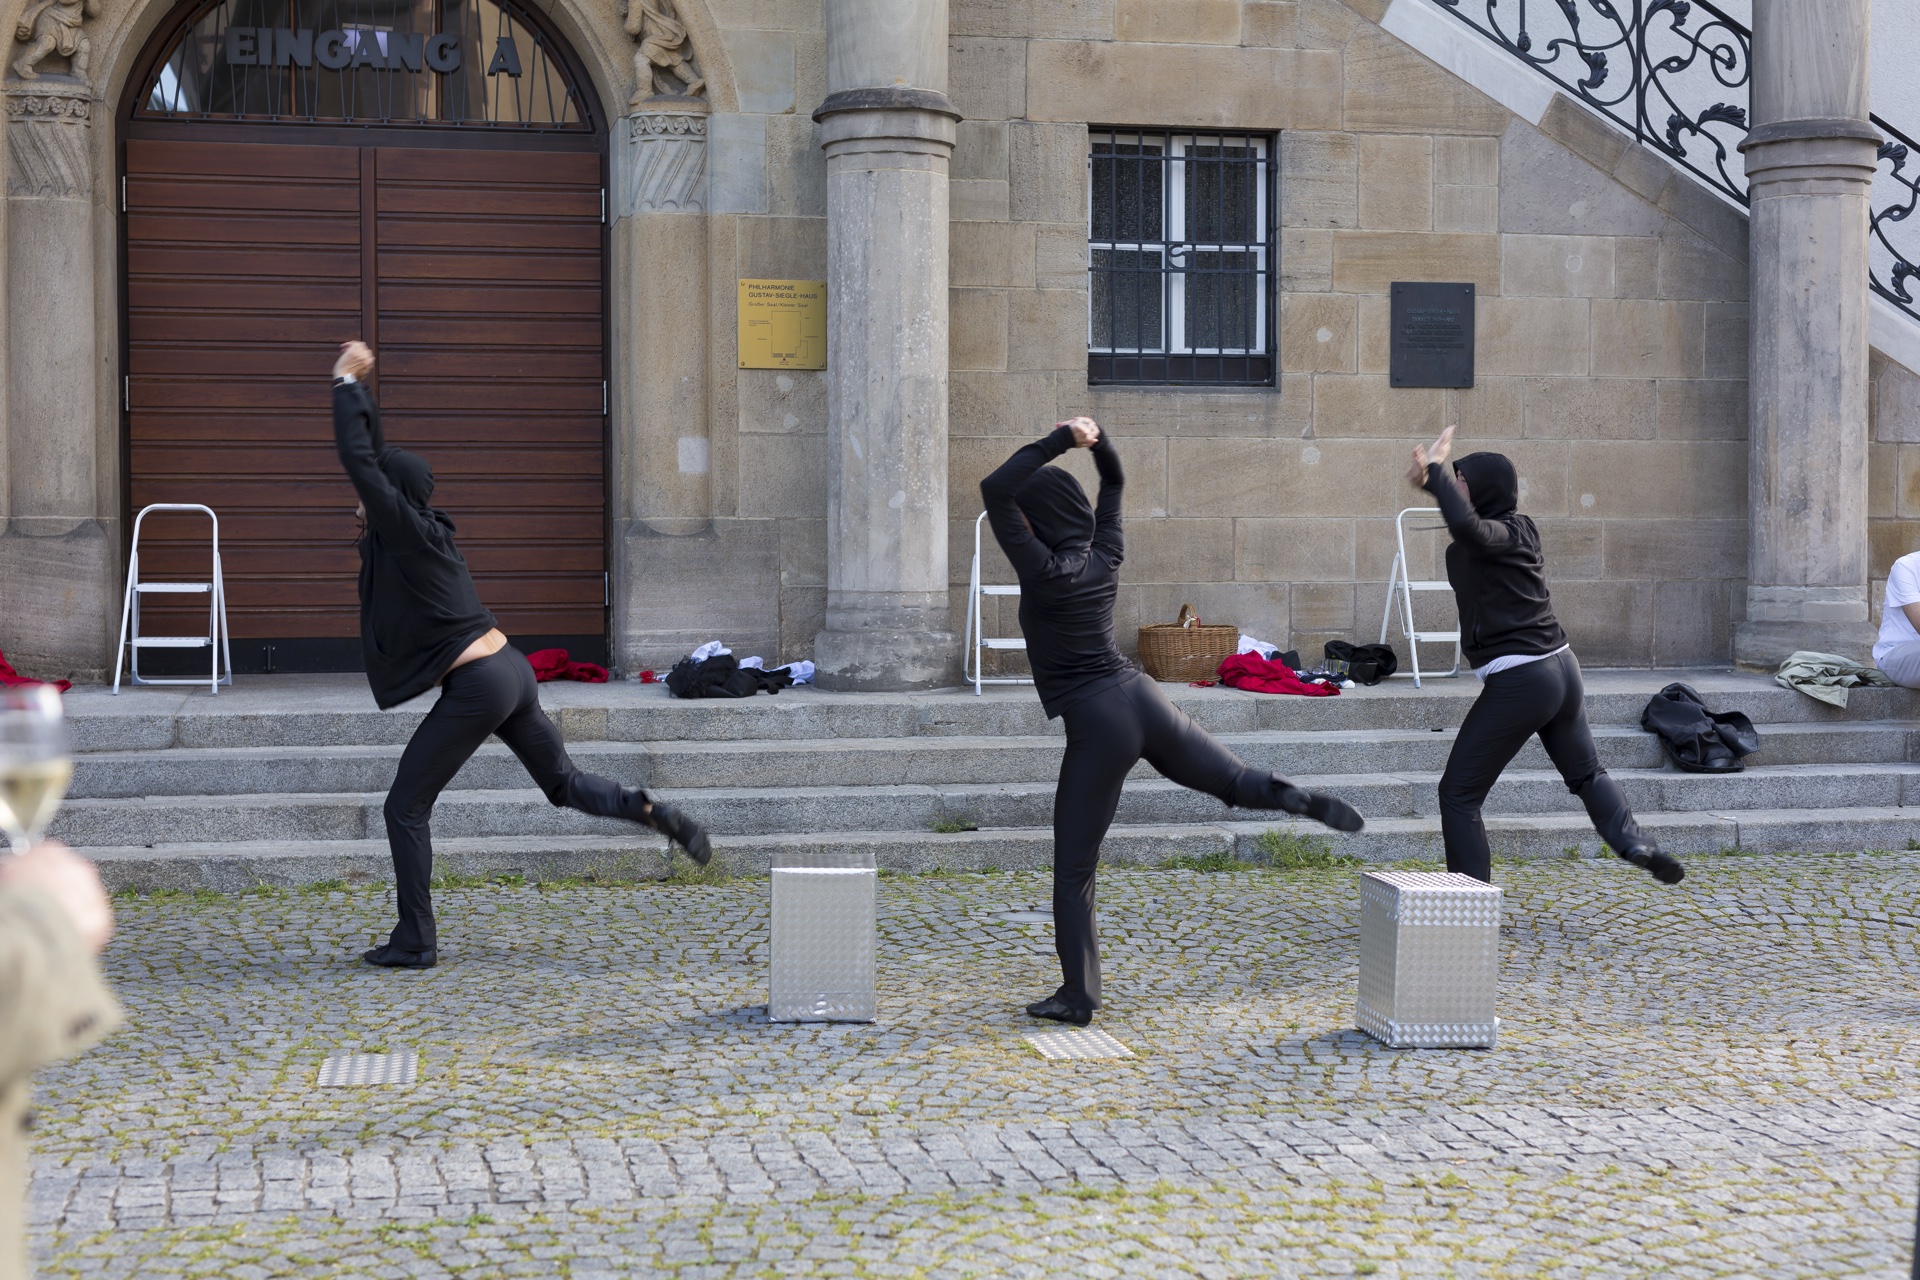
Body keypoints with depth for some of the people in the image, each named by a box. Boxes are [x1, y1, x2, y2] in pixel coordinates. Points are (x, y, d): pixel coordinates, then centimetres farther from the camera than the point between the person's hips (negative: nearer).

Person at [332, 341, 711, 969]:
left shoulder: (409, 533, -12)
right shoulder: (424, 529, 11)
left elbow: (358, 459, -14)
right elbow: (376, 457, 21)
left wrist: (347, 383, -6)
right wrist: (354, 387, 20)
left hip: (476, 690, -9)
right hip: (512, 672, 9)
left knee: (405, 809, 2)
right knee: (564, 783, 21)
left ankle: (415, 942, 5)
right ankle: (660, 815, 0)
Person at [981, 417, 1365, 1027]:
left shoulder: (1043, 570, -11)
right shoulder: (1103, 558, 6)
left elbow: (994, 490, -18)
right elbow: (1114, 481, 22)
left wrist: (1059, 441, -13)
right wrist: (1096, 438, 4)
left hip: (1098, 724, -6)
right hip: (1143, 700, 6)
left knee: (1073, 869, 3)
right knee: (1235, 780, 26)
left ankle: (1078, 996, 3)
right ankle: (1304, 801, -1)